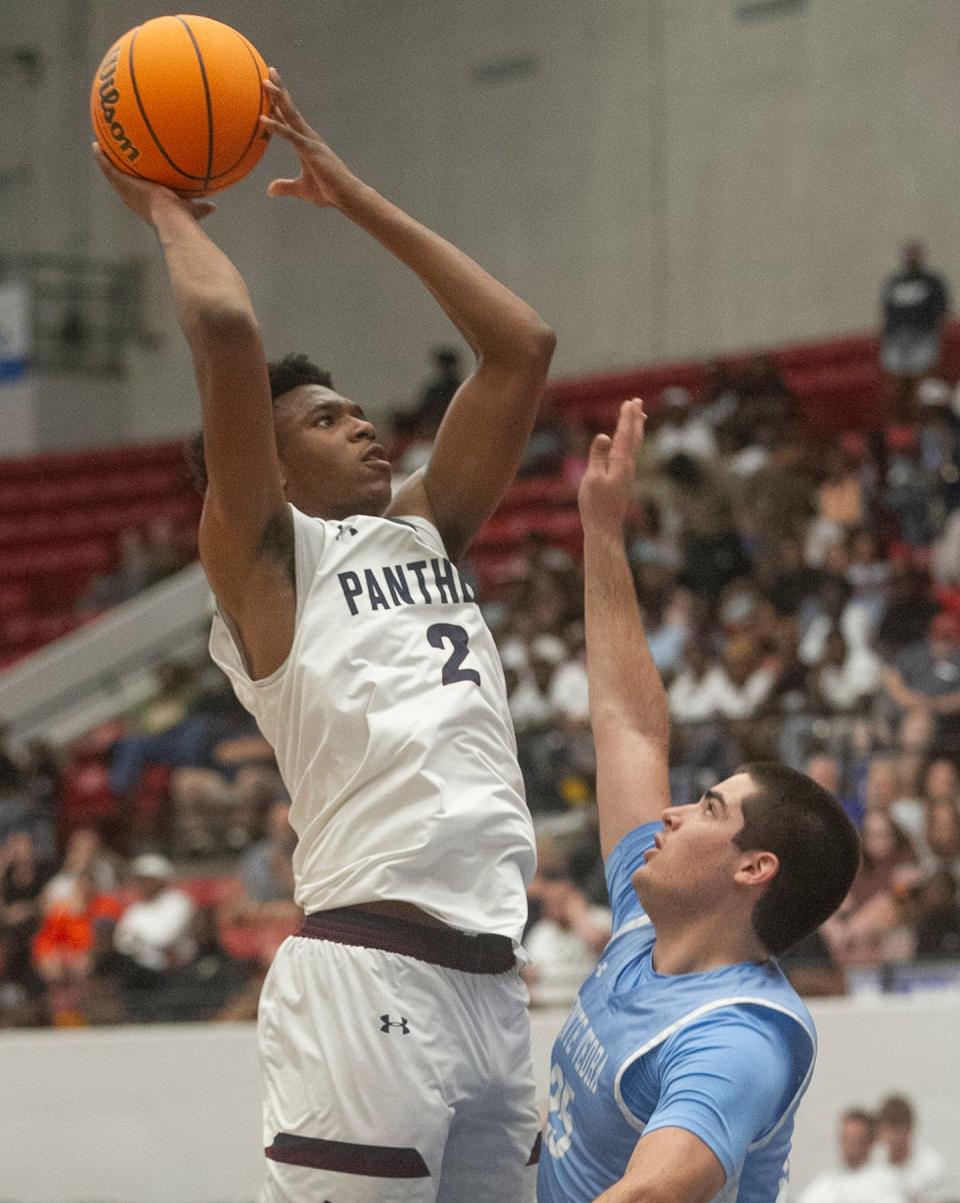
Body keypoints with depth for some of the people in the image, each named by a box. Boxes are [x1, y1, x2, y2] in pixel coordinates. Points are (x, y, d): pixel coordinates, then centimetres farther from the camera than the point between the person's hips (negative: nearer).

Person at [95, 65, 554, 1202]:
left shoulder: (426, 530, 22)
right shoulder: (260, 556, 3)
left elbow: (521, 345, 20)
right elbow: (225, 327, -10)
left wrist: (354, 196, 21)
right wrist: (163, 205, 8)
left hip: (490, 977, 7)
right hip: (365, 975, -7)